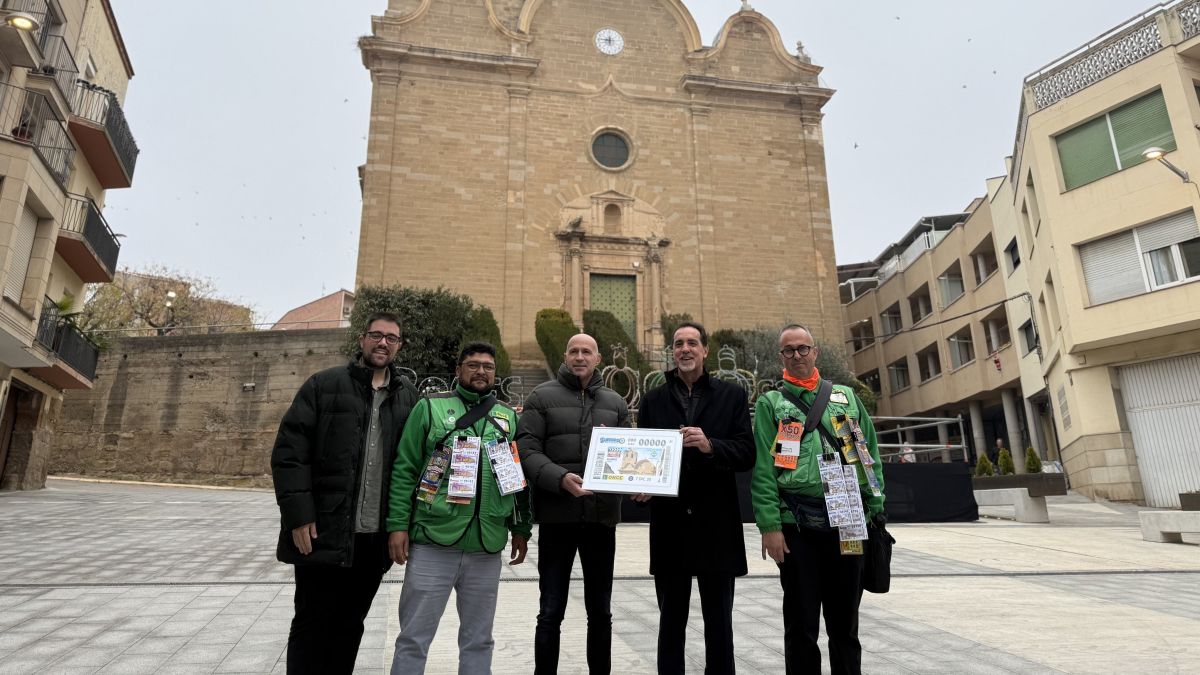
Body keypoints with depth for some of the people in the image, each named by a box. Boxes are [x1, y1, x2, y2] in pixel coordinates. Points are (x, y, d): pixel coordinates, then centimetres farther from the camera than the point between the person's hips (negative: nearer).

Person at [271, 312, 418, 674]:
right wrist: (298, 515, -13)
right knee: (312, 625, 7)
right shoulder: (323, 385, -1)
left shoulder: (408, 396, 8)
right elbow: (289, 451, -6)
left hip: (374, 536, 3)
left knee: (349, 627, 16)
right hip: (324, 533, -3)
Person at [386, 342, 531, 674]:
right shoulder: (430, 407, 0)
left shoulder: (510, 417, 10)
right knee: (414, 637, 7)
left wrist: (521, 528, 10)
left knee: (478, 639, 15)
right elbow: (404, 469, -2)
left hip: (487, 546, 3)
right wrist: (398, 524, -9)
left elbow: (520, 477, 13)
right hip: (433, 541, -3)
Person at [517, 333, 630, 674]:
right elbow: (526, 450, -8)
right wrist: (560, 478, -22)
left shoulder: (615, 403, 11)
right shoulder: (542, 397, 0)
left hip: (602, 516, 3)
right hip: (557, 516, -3)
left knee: (600, 611, 15)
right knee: (551, 611, 7)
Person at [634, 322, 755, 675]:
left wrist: (710, 445, -20)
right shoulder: (653, 400, 9)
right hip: (669, 524, 1)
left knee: (719, 621, 9)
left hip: (717, 524, -1)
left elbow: (747, 454, -2)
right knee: (671, 621, 10)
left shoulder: (732, 395, 6)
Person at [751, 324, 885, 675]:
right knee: (802, 624, 7)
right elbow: (763, 468, -4)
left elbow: (871, 455, 12)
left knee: (845, 622, 14)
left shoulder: (847, 397, 13)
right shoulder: (770, 403, 4)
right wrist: (770, 526, -11)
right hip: (797, 527, -2)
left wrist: (875, 510, 3)